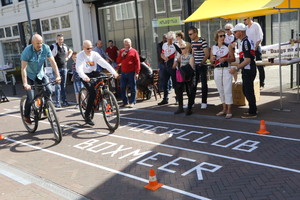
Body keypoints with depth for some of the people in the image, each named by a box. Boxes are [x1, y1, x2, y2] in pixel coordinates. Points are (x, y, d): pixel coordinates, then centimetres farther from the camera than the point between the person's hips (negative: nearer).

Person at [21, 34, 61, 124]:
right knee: (31, 97, -12)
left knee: (49, 91, -17)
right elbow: (23, 68, -27)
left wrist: (58, 76, -27)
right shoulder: (27, 51, -24)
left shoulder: (46, 48, -16)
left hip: (40, 74, 3)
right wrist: (25, 83, -36)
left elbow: (52, 62, -16)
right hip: (29, 75, -3)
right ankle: (26, 116, 11)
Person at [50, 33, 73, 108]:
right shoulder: (53, 46, -8)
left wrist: (68, 57, 12)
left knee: (63, 85, 10)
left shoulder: (65, 46, 8)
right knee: (58, 86, -5)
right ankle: (57, 102, 0)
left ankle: (64, 101, 18)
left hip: (64, 67, 5)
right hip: (57, 68, -5)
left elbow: (71, 51, 26)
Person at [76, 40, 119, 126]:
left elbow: (104, 63, -16)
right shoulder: (80, 55, -14)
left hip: (93, 73, 5)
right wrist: (84, 77, -49)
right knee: (92, 92, -21)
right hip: (85, 75, -5)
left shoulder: (95, 54, -4)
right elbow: (79, 68, -29)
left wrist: (113, 72, -30)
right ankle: (87, 116, -11)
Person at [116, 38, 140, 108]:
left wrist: (137, 72, -10)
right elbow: (118, 61, 13)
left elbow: (137, 62, -4)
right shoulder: (121, 51, 14)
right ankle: (125, 102, 15)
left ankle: (132, 102, 7)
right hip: (123, 73, 5)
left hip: (131, 73, -5)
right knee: (122, 88, 5)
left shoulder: (134, 51, -1)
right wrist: (121, 56, -5)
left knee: (133, 88, 0)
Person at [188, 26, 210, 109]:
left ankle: (204, 102, 10)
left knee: (204, 84, 2)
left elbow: (207, 54, -14)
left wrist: (202, 63, -19)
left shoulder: (202, 41, -12)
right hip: (194, 66, 7)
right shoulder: (192, 41, 9)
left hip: (202, 65, -7)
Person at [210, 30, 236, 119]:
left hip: (226, 69, -4)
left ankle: (229, 111, -1)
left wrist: (225, 59, -18)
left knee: (227, 90, -6)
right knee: (221, 90, 11)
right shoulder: (213, 48, 10)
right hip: (217, 70, 4)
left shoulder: (228, 46, 0)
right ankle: (224, 109, 23)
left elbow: (233, 58, -2)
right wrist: (213, 59, -10)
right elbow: (211, 61, 12)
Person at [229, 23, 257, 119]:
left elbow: (247, 60, -23)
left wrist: (236, 68, -23)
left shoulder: (245, 42, -18)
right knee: (246, 90, 17)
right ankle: (253, 109, 28)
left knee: (248, 91, -2)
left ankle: (252, 113, 8)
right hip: (247, 70, 10)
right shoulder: (246, 41, 14)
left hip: (248, 70, -10)